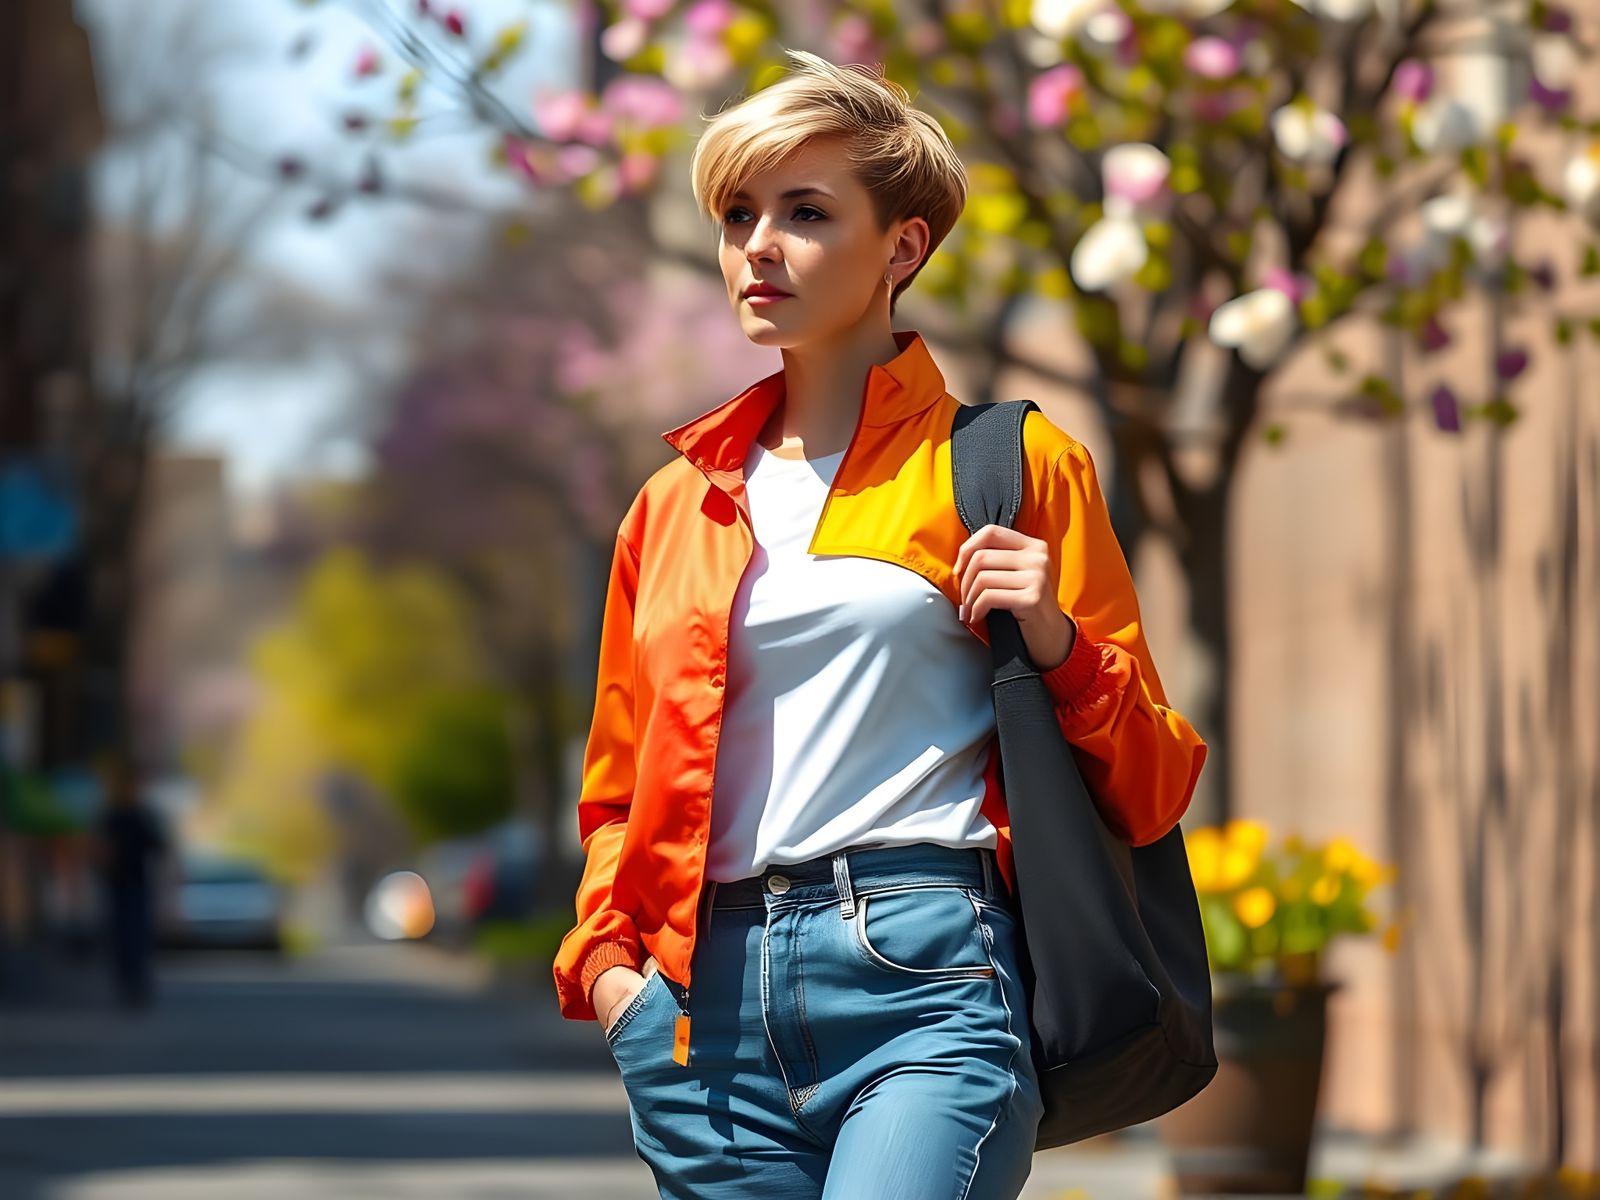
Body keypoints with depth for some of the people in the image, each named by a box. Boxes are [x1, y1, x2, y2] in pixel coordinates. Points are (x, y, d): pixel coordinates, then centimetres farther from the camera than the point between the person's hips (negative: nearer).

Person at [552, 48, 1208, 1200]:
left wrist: (1055, 644, -10)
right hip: (712, 1000, 4)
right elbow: (620, 791, 26)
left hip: (925, 973, -4)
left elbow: (1149, 792, 8)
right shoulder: (675, 505, 19)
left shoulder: (1013, 465, 8)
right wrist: (605, 962, 7)